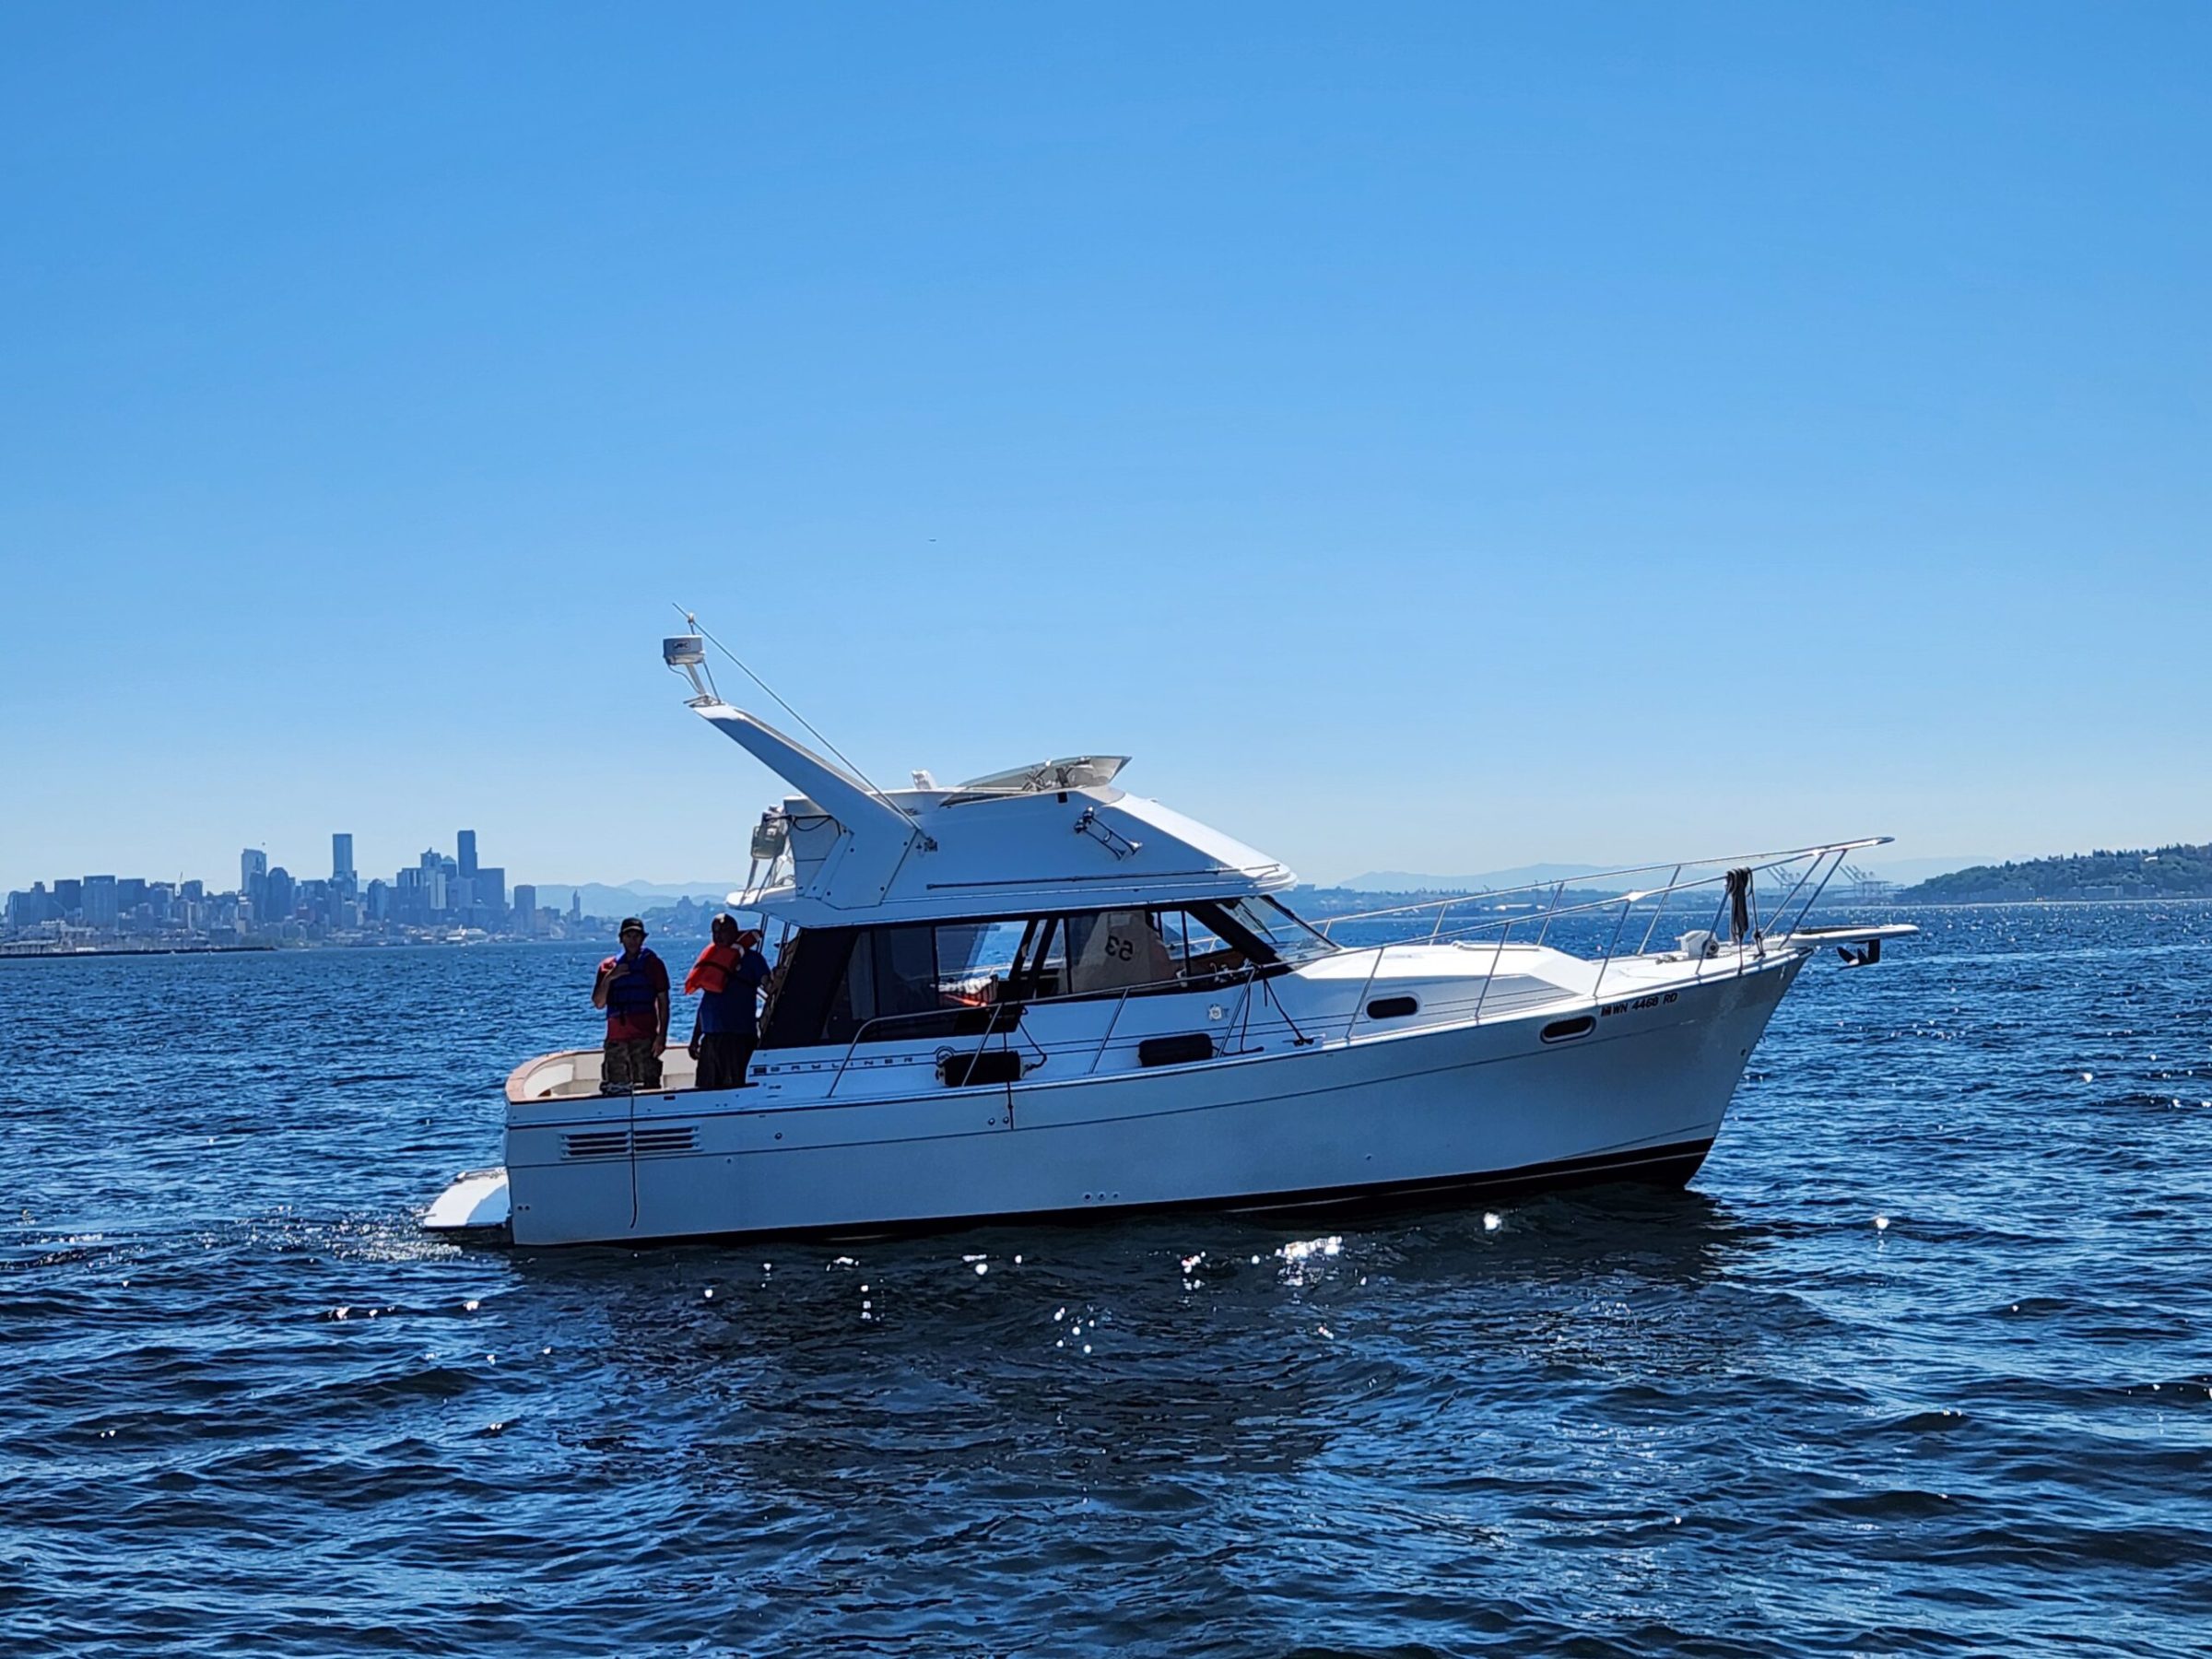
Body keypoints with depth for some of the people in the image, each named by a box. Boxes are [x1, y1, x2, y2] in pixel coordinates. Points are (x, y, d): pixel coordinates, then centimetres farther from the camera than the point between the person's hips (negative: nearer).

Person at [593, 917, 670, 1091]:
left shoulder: (652, 963, 7)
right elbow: (598, 1003, 9)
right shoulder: (608, 966, 15)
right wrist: (608, 979, -7)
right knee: (615, 1088, 3)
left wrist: (662, 1035, -6)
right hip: (616, 1038, 3)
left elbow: (663, 1002, 4)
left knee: (648, 1087, -12)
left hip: (644, 1037, -3)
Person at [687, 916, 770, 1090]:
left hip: (739, 1038, -7)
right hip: (710, 1037, 7)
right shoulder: (712, 958, 18)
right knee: (706, 1088, 8)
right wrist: (695, 1038, 20)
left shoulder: (752, 959, 0)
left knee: (737, 1087, -9)